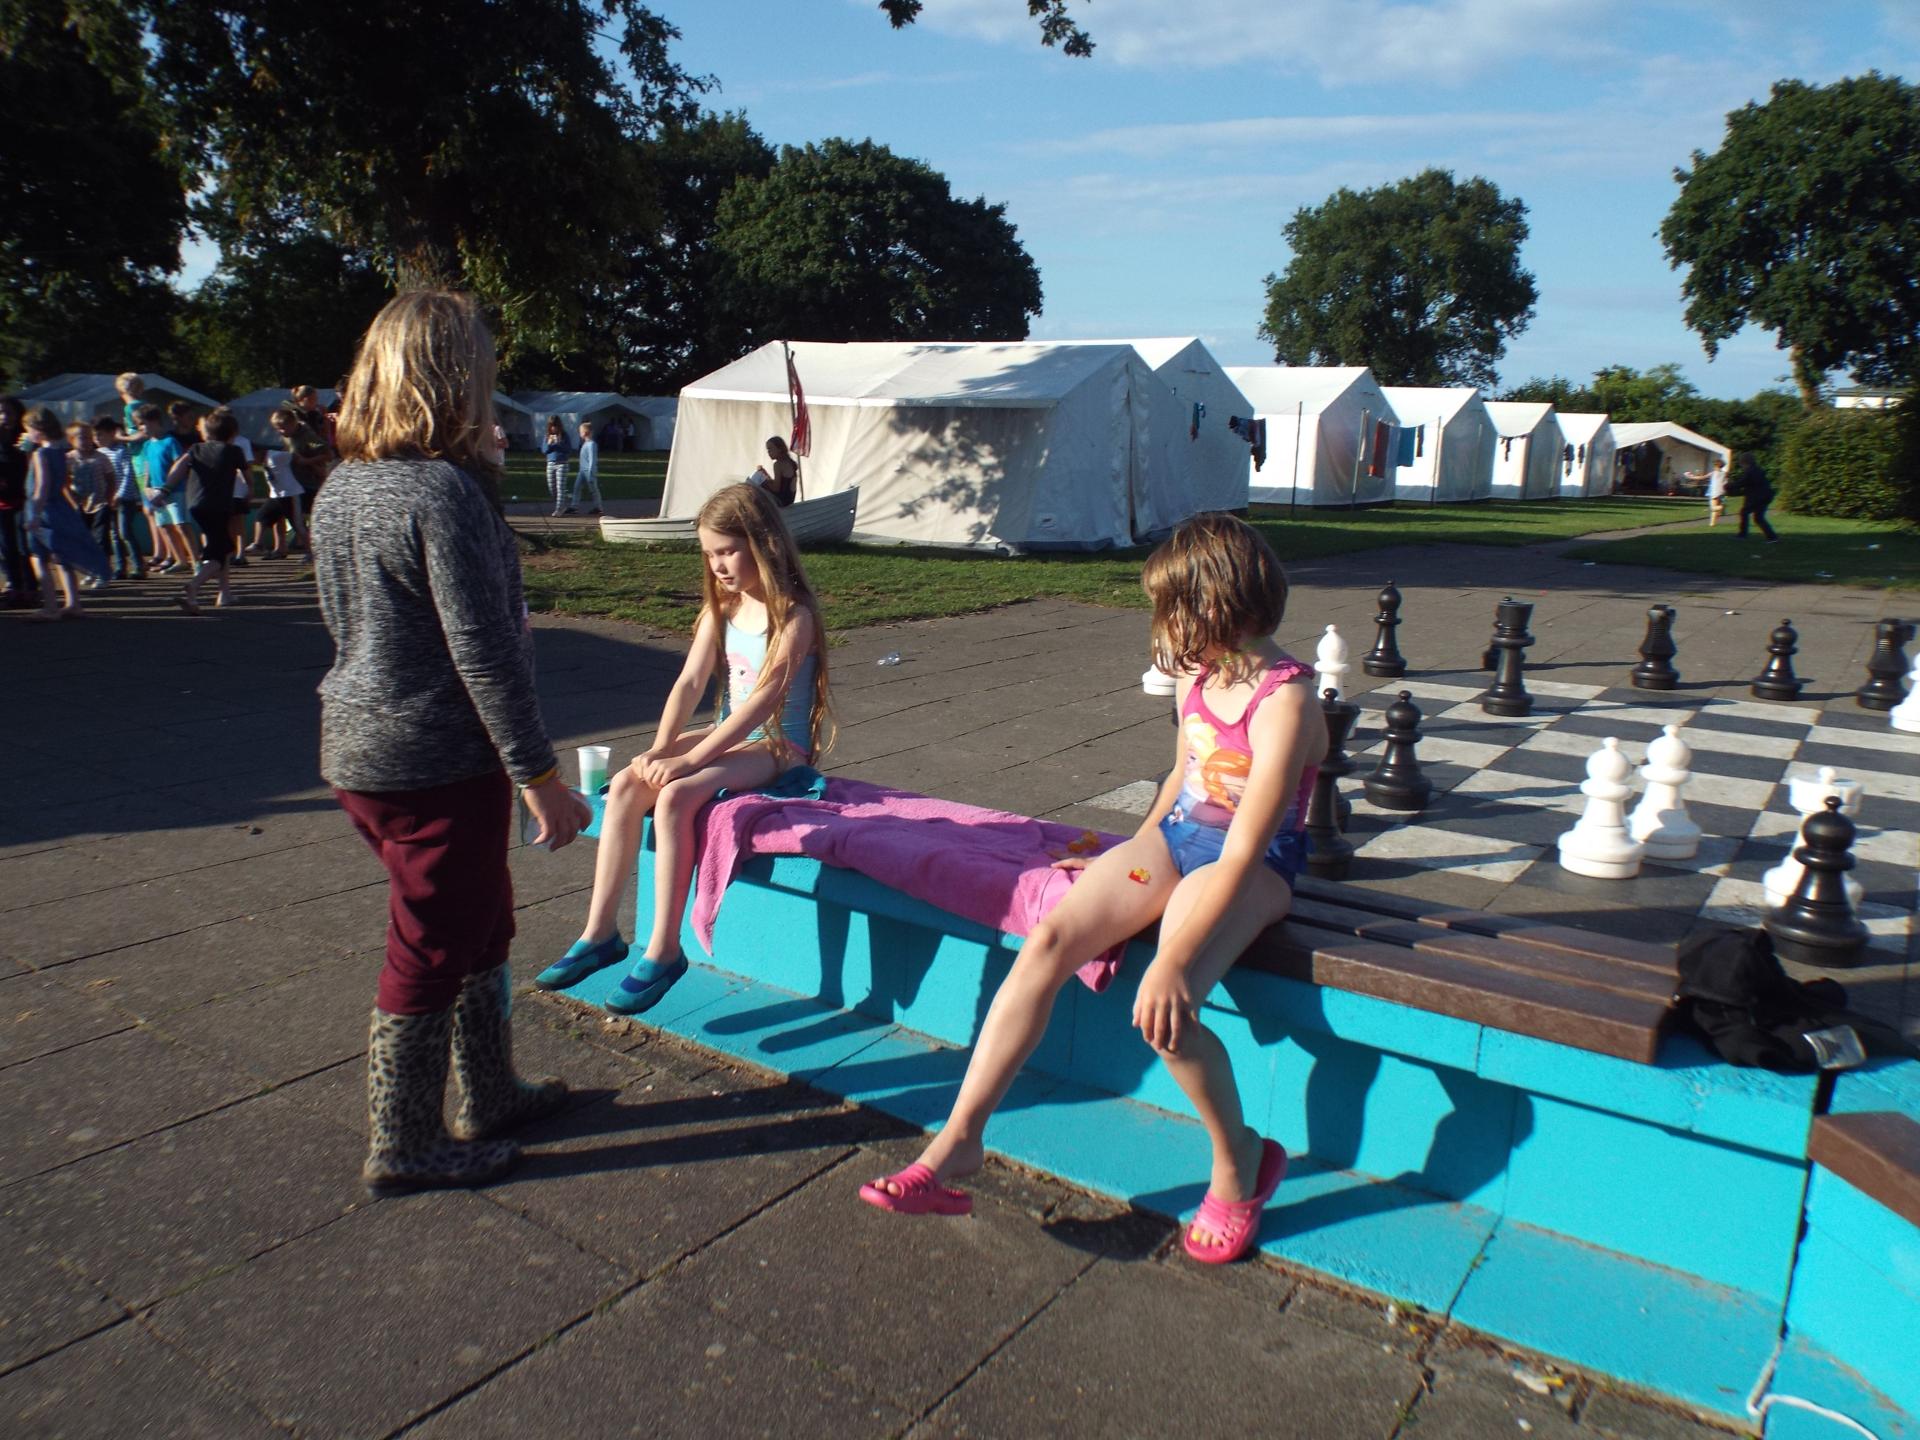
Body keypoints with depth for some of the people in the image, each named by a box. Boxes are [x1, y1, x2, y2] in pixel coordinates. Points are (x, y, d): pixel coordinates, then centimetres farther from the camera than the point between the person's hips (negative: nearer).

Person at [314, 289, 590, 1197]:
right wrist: (539, 775, -17)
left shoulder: (341, 486, 9)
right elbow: (483, 652, -22)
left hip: (361, 747, 9)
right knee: (429, 954, 5)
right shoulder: (445, 491, -20)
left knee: (481, 925, 21)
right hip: (437, 760, -9)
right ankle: (403, 1149, 22)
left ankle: (489, 1097, 35)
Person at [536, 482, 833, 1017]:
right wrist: (659, 749, -16)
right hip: (728, 733, 7)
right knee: (625, 784, -15)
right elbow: (690, 682, 0)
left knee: (675, 796, -30)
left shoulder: (793, 615, -15)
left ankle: (663, 951, -22)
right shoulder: (721, 608, 9)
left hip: (778, 744, -7)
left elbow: (763, 700, -23)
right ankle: (600, 933, -9)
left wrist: (688, 759, -26)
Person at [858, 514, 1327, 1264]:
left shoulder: (1285, 702, -21)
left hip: (1252, 866, -7)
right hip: (1174, 837, 7)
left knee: (1164, 1010, -31)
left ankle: (1238, 1162, 1)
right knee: (1048, 940, -17)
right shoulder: (1198, 674, 4)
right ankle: (958, 1141, -14)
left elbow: (1243, 850, -26)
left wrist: (1174, 959, -31)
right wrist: (1128, 867, 20)